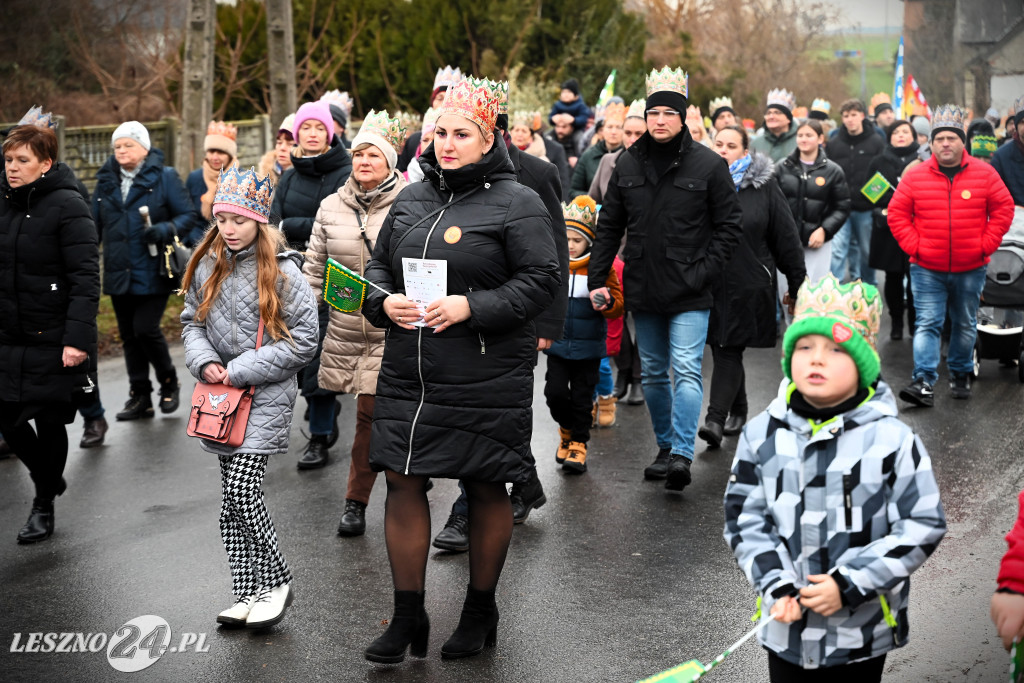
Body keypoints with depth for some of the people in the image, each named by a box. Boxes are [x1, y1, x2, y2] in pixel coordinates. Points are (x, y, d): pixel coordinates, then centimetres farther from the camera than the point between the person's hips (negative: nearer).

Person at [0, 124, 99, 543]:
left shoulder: (67, 206, -12)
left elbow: (85, 278, -16)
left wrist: (77, 338, -23)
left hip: (52, 339, -6)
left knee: (49, 423, 4)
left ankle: (44, 505, 24)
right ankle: (48, 479, 34)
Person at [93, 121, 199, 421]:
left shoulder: (164, 177, -3)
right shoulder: (106, 181, 12)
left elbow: (188, 216, -5)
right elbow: (94, 224, 18)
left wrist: (165, 230, -23)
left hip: (152, 273, -5)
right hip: (119, 274, 6)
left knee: (145, 328, -13)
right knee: (129, 335, 9)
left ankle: (169, 382, 12)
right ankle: (140, 397, 19)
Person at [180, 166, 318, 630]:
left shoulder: (282, 272, -10)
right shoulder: (207, 265, 7)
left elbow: (303, 340, -10)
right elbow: (191, 321, 15)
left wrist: (242, 371, -13)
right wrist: (205, 362, -5)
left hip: (266, 397, -6)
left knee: (241, 491, -14)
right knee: (232, 496, 7)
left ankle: (277, 580, 5)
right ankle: (247, 593, 15)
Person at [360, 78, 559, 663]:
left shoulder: (516, 202, -5)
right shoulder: (412, 199, 12)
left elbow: (541, 280, -11)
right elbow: (379, 265, 19)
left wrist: (470, 307, -19)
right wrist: (385, 302, -3)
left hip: (486, 380, -5)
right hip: (409, 375, 5)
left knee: (486, 489, 7)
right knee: (403, 482, 3)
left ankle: (481, 611, 25)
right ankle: (408, 616, 15)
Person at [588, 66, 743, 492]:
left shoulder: (708, 165, -4)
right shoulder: (628, 165, 8)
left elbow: (728, 226, -1)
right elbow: (609, 226, 13)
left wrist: (703, 274, -11)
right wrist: (596, 278, 5)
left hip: (688, 294, -5)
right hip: (643, 291, 5)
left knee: (686, 370, -13)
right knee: (653, 374, 13)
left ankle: (682, 454, -16)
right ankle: (665, 447, 25)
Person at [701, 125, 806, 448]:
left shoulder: (764, 185, -2)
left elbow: (786, 236, 0)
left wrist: (798, 283, 0)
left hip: (747, 285, -3)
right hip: (709, 284, 3)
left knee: (729, 350, -7)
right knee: (721, 348, 10)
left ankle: (716, 418, -11)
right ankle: (737, 410, 29)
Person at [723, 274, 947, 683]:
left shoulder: (892, 440, -11)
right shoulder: (762, 435, -2)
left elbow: (923, 526, -9)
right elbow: (743, 516, 2)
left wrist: (850, 583, -15)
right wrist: (775, 586, -11)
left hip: (862, 631, -2)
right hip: (787, 626, 3)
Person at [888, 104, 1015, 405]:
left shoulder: (984, 173, -1)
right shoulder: (914, 177, -2)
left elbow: (1003, 209, 2)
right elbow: (897, 214, 2)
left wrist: (985, 245, -6)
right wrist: (914, 246, -8)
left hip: (970, 269, 1)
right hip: (927, 270, -1)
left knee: (966, 325, 14)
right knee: (927, 324, -8)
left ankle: (960, 374, 30)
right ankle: (924, 382, -13)